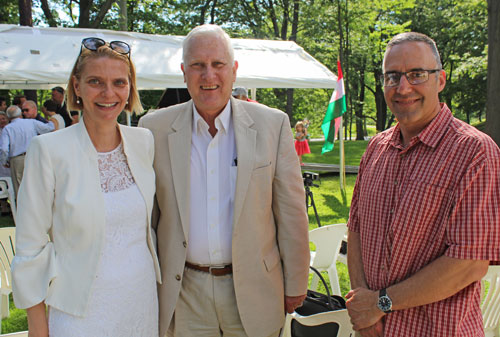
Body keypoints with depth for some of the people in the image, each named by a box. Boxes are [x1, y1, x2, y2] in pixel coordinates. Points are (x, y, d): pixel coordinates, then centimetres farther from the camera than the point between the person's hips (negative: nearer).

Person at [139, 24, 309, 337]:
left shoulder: (273, 124, -6)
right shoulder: (155, 129, -3)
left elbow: (291, 214, -2)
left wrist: (295, 285, 2)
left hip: (253, 290, 0)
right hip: (184, 292, 1)